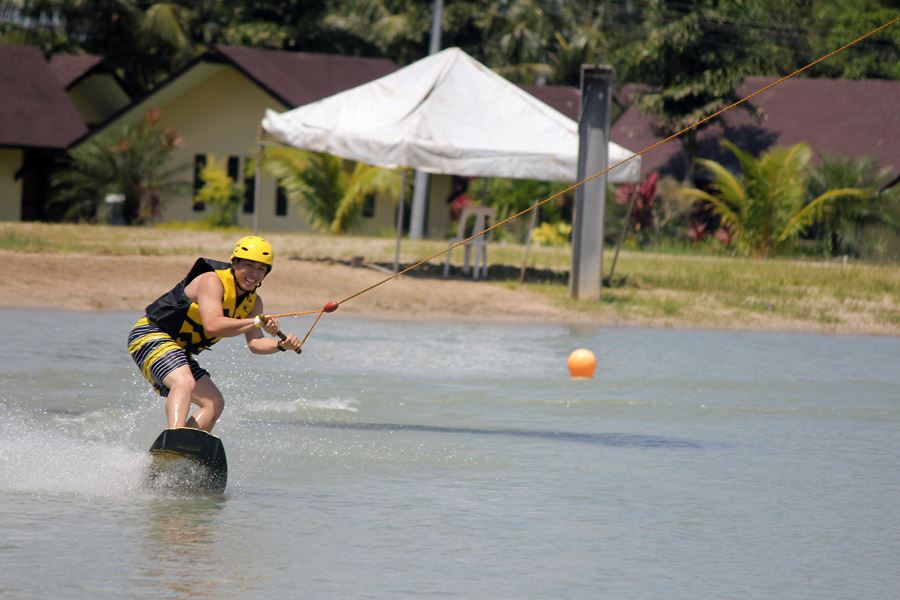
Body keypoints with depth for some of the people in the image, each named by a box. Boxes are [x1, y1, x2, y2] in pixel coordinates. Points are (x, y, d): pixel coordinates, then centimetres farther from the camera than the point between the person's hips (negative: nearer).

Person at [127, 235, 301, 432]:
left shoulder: (253, 302, 8)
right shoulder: (212, 281, -19)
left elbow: (255, 343, 2)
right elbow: (212, 326, -33)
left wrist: (280, 345, -17)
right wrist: (257, 322, -34)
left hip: (178, 352, 10)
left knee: (214, 403, 3)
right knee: (185, 383, -35)